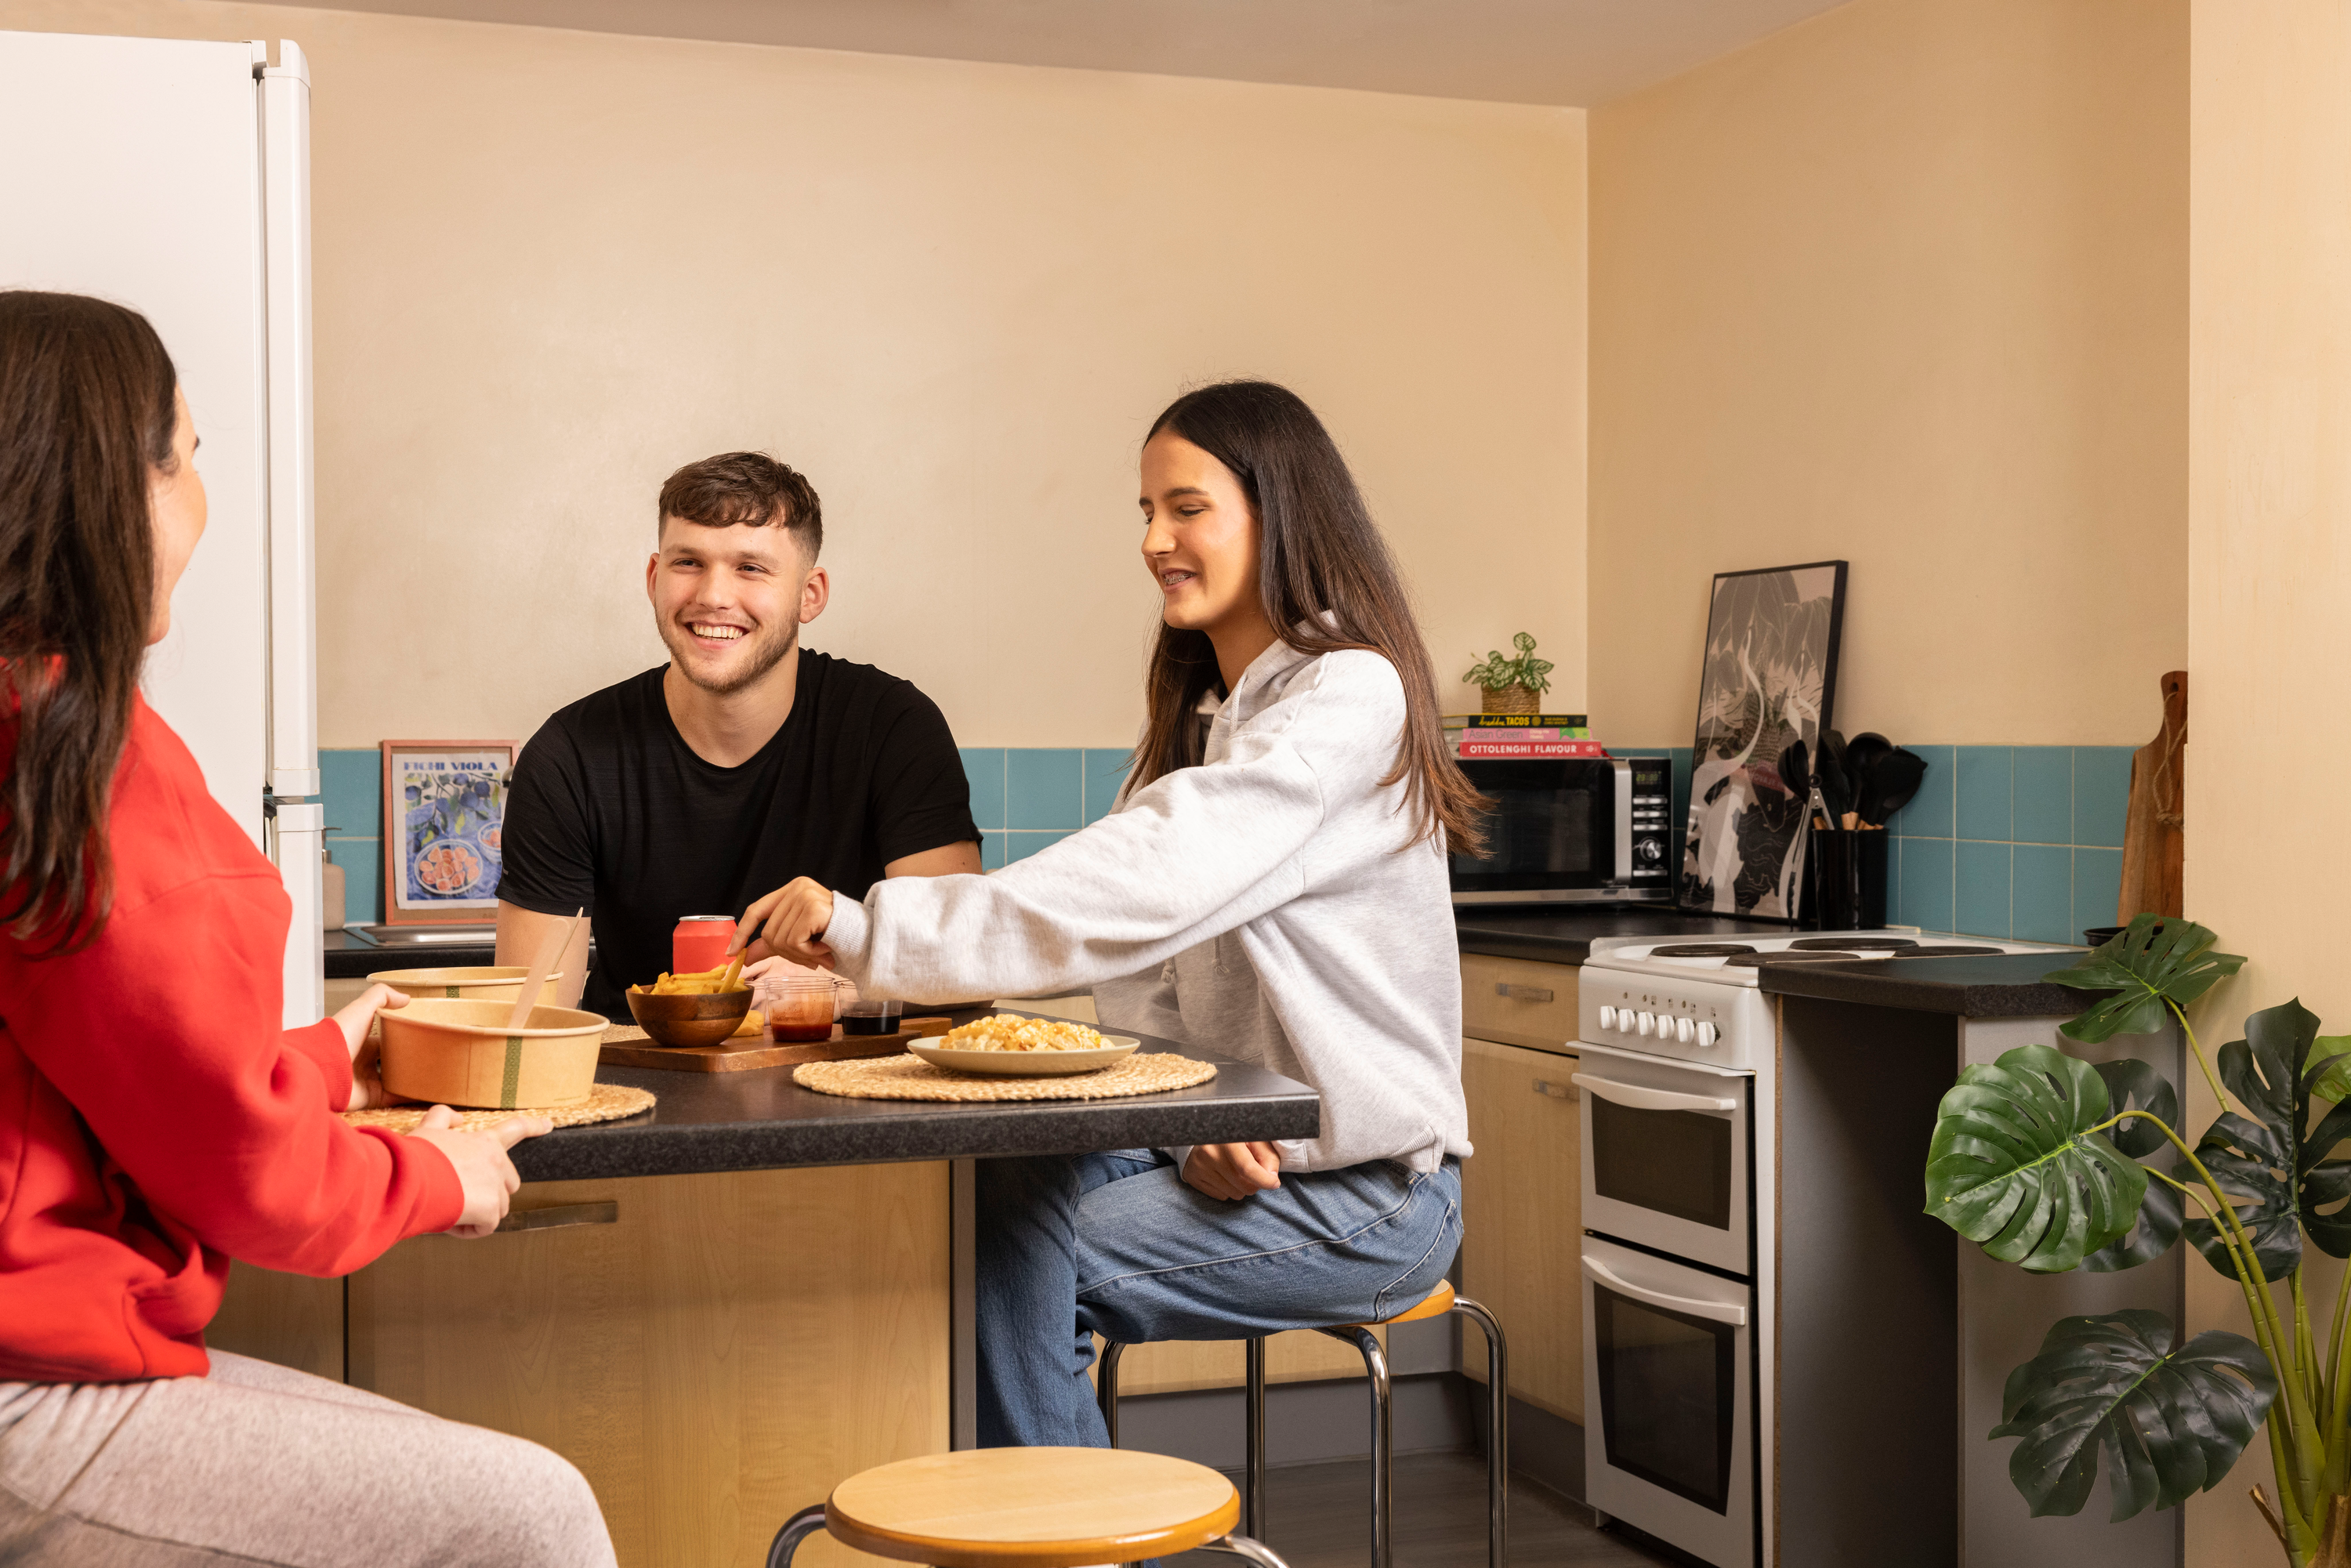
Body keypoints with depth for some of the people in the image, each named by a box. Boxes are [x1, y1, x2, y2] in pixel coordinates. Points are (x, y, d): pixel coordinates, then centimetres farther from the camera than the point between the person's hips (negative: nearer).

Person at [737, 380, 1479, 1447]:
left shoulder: (1351, 698, -14)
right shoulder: (1207, 711, 15)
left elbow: (1144, 889, -28)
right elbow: (1155, 984, 8)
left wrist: (872, 927, -30)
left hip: (1368, 1192, -7)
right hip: (1240, 1150, 7)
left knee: (1015, 1254, -23)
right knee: (984, 1198, -19)